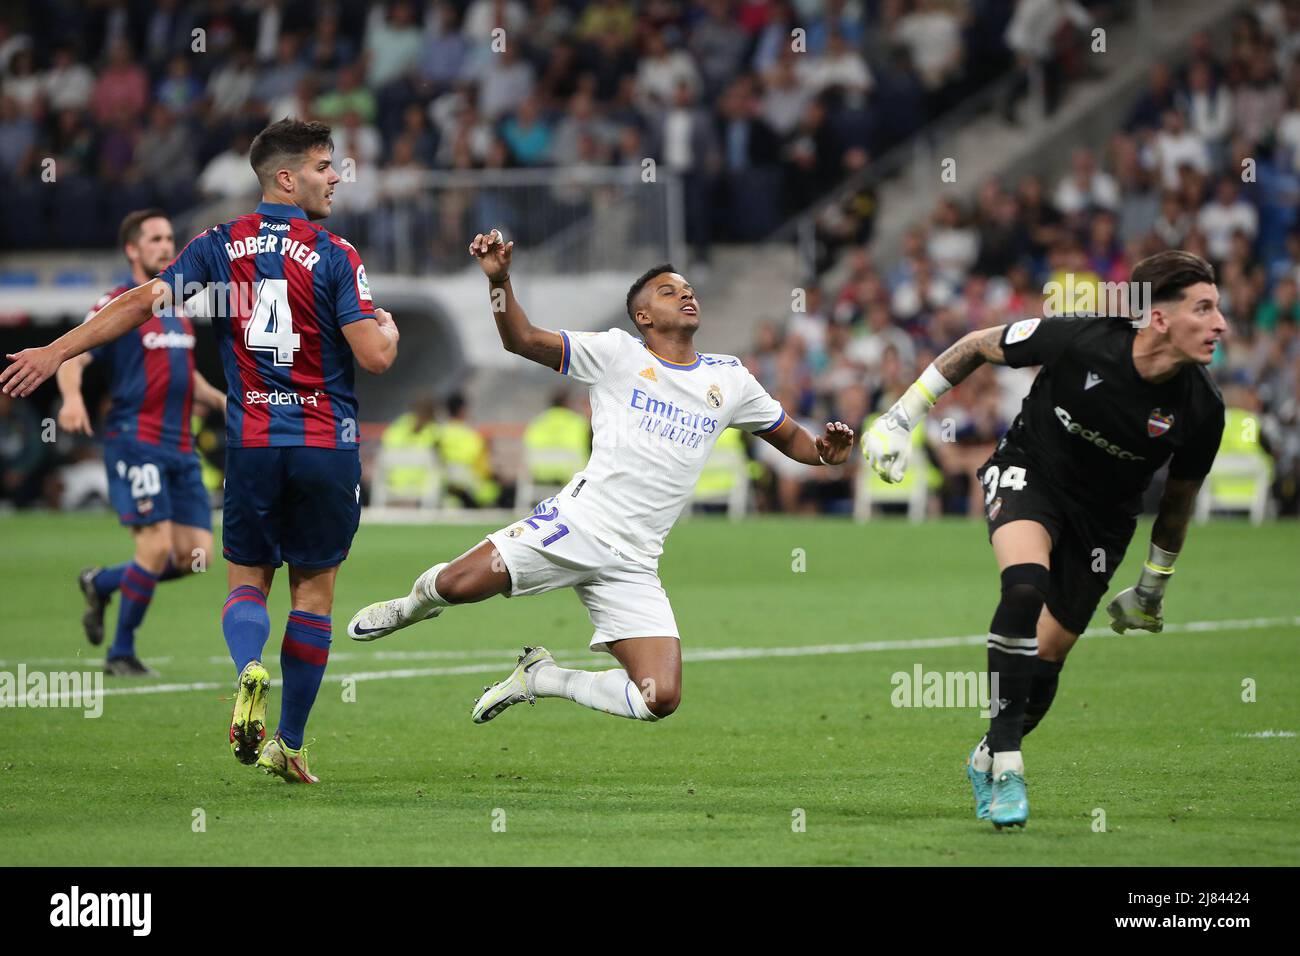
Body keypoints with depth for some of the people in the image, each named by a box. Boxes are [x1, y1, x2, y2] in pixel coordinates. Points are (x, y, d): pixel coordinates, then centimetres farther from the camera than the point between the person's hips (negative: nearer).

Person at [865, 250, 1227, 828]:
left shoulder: (1200, 410, -19)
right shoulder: (1079, 340, -28)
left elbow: (1179, 496, 1)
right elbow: (978, 347, -9)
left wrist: (1153, 587, 13)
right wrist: (902, 416, -6)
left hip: (1102, 516, 3)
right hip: (1028, 473, -3)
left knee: (1047, 657, 3)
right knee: (1025, 585, -32)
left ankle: (986, 762, 32)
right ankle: (1006, 758, -25)